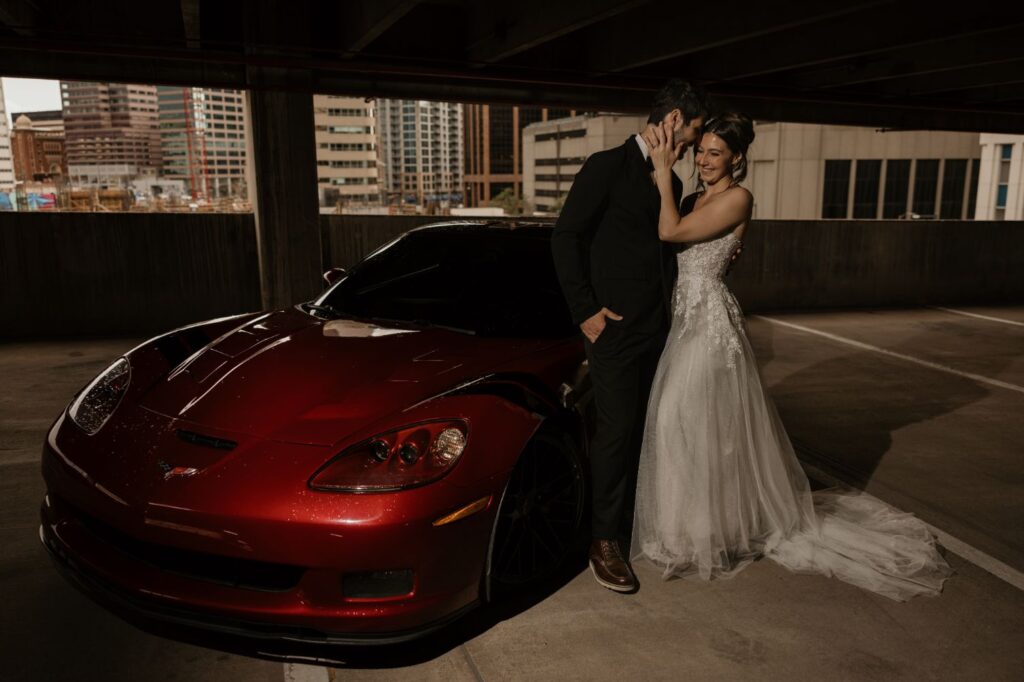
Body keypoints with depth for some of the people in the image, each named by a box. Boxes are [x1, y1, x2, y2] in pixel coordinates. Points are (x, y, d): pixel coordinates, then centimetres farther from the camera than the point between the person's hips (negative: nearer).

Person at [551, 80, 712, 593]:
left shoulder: (671, 181, 15)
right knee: (616, 431, -3)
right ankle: (604, 542, 10)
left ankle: (629, 518, 29)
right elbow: (565, 237, -10)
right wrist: (586, 310, -13)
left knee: (640, 429, 13)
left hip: (657, 327, 7)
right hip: (615, 326, -7)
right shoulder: (609, 166, -7)